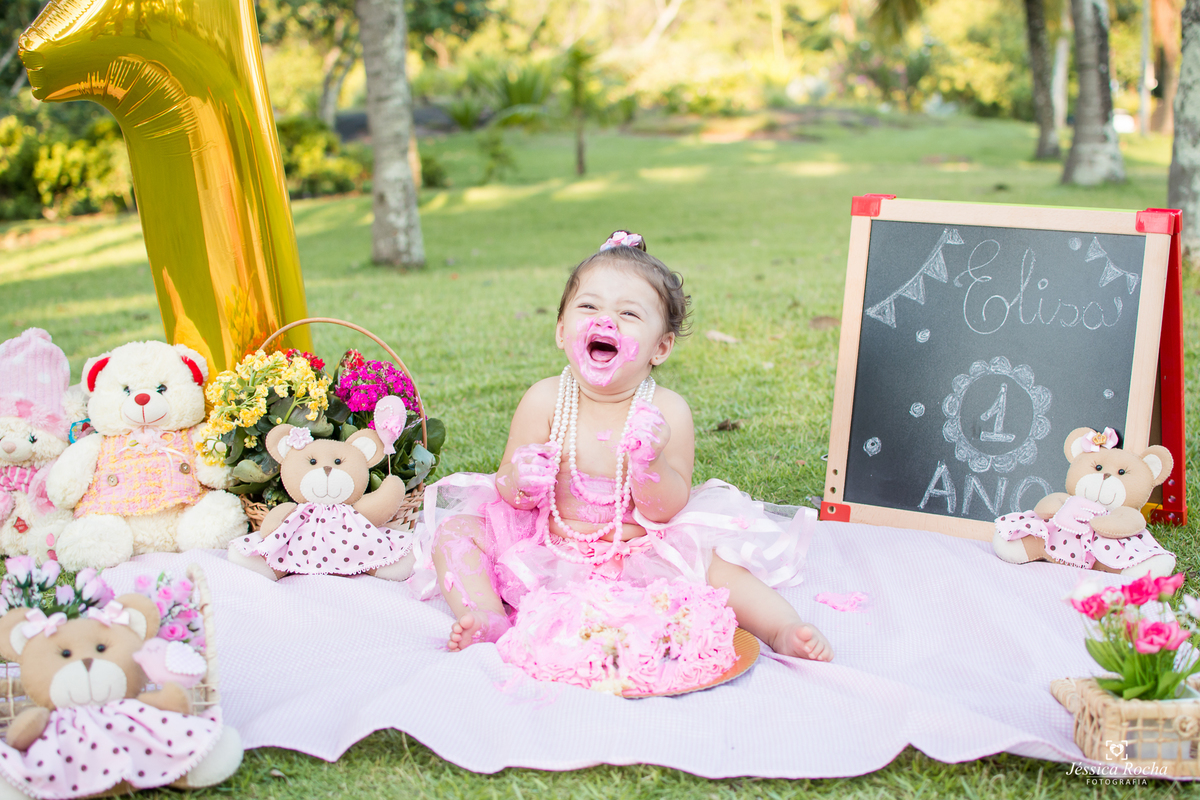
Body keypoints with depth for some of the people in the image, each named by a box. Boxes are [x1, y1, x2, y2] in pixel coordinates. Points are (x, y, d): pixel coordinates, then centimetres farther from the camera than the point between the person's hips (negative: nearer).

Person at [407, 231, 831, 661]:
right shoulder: (544, 400, -8)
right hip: (545, 552, 2)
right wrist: (516, 483, -28)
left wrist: (648, 462, -32)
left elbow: (666, 511, -13)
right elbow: (511, 494, -4)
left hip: (637, 557, -2)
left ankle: (782, 628, -17)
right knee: (455, 530, -12)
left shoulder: (666, 411, -11)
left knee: (707, 553, -25)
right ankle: (487, 620, -27)